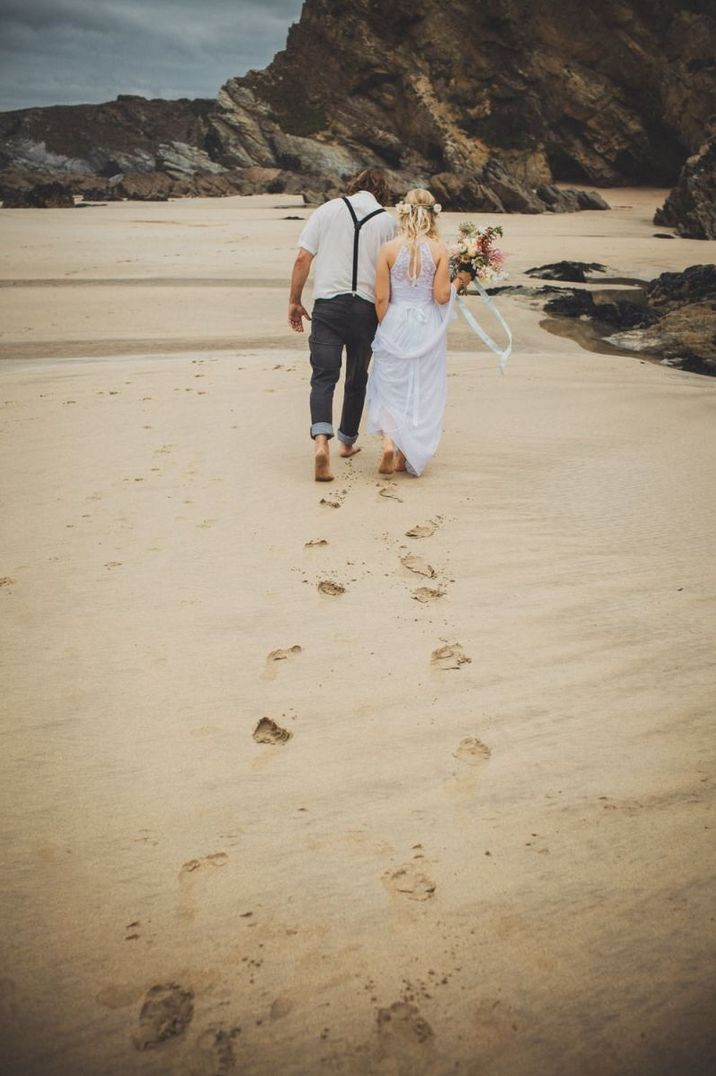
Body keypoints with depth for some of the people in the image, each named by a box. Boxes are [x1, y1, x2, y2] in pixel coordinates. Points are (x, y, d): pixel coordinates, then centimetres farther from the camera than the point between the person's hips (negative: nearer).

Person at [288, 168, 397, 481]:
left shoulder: (328, 209, 4)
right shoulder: (387, 221, 4)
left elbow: (303, 258, -2)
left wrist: (294, 301, 6)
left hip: (328, 304, -1)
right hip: (367, 308, 1)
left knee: (323, 376, -6)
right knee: (357, 378, 16)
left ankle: (321, 439, -28)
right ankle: (347, 441, 28)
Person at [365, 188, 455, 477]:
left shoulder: (389, 249, -6)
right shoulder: (439, 249, -7)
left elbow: (381, 298, -6)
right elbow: (441, 296, -11)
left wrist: (384, 329, 8)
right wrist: (455, 284, 9)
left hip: (395, 324, 0)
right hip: (428, 327, 0)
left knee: (390, 385, 14)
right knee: (422, 391, 13)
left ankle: (389, 441, -6)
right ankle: (407, 456, 18)